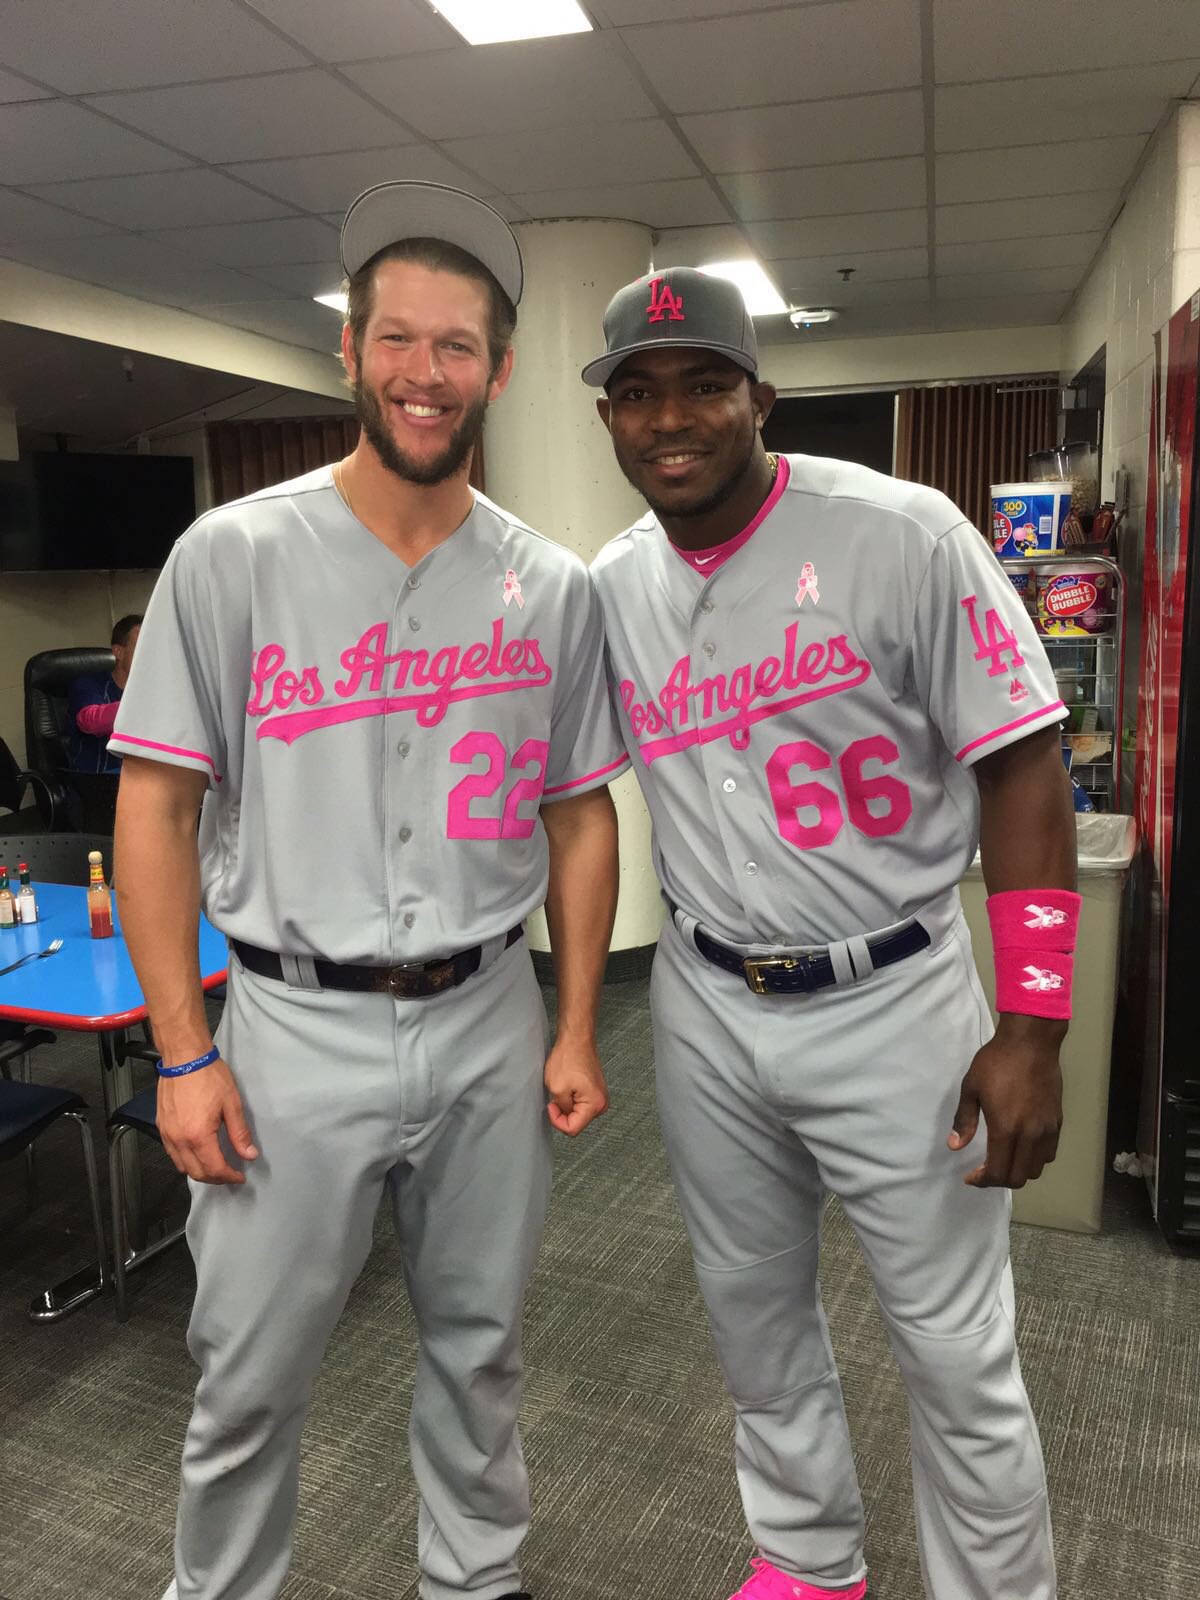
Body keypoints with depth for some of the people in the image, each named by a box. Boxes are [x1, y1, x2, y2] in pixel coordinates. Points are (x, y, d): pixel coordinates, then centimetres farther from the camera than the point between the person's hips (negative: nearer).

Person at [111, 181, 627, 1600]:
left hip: (488, 1023, 3)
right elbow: (157, 803, -4)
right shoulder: (233, 553, -5)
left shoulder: (552, 588, 1)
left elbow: (578, 815, 7)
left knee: (478, 1348, 19)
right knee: (248, 1377, 12)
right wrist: (183, 1052, -7)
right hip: (296, 1025, -2)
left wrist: (575, 1031, 4)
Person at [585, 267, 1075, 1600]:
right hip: (707, 1012, 5)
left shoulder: (902, 535, -12)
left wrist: (1033, 1026, -14)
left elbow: (1021, 769, -11)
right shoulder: (607, 589, 2)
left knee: (958, 1357, 8)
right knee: (753, 1314, 21)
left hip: (894, 1003, -4)